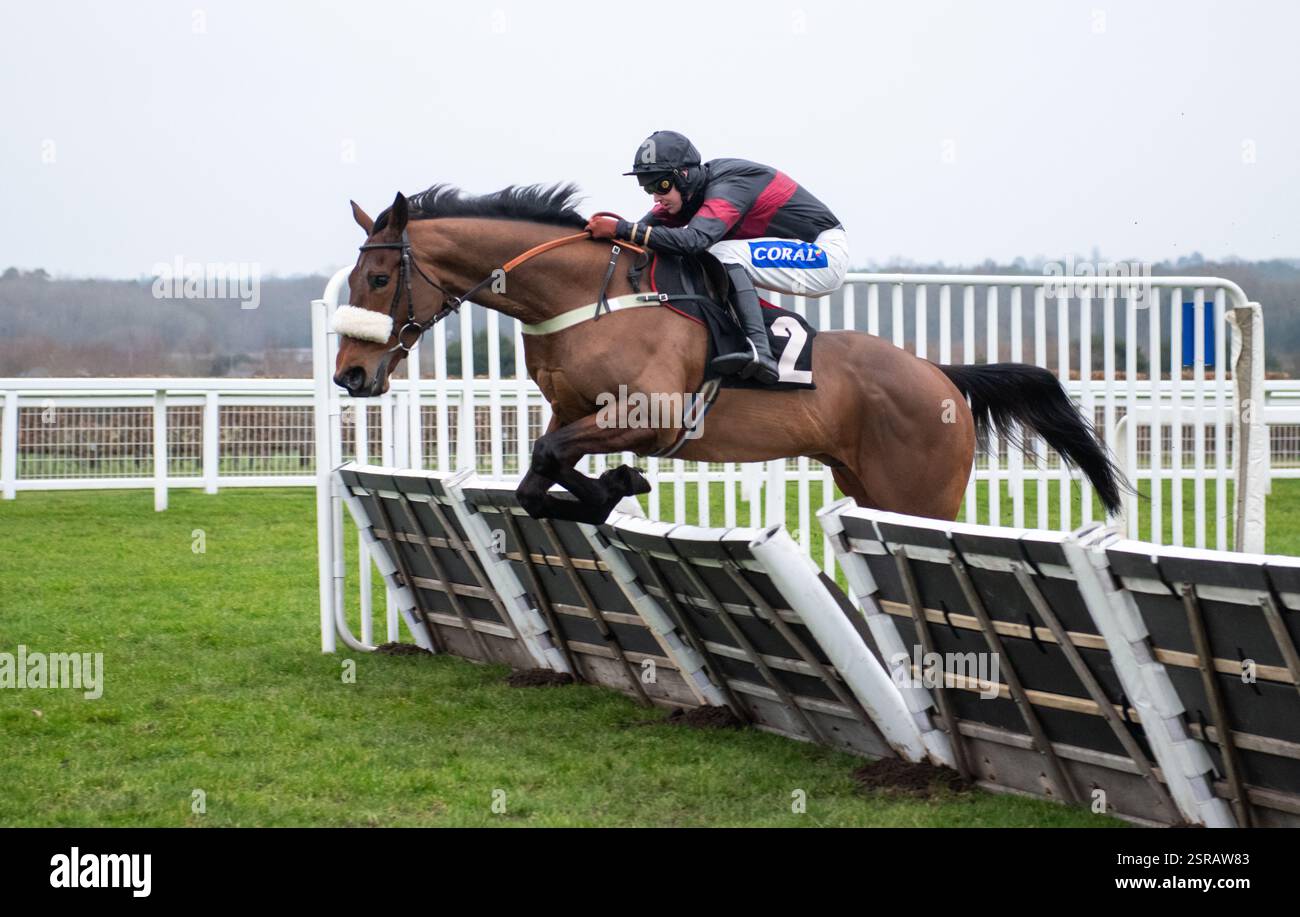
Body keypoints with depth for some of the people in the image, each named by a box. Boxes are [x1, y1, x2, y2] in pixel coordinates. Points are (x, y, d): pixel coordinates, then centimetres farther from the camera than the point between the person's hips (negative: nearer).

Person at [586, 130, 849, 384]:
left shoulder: (727, 189, -26)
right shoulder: (692, 188, 2)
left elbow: (693, 240, -41)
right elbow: (649, 224, -1)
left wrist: (621, 229, -42)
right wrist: (607, 233, -18)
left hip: (825, 253, -9)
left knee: (722, 254, -25)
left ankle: (760, 352, -34)